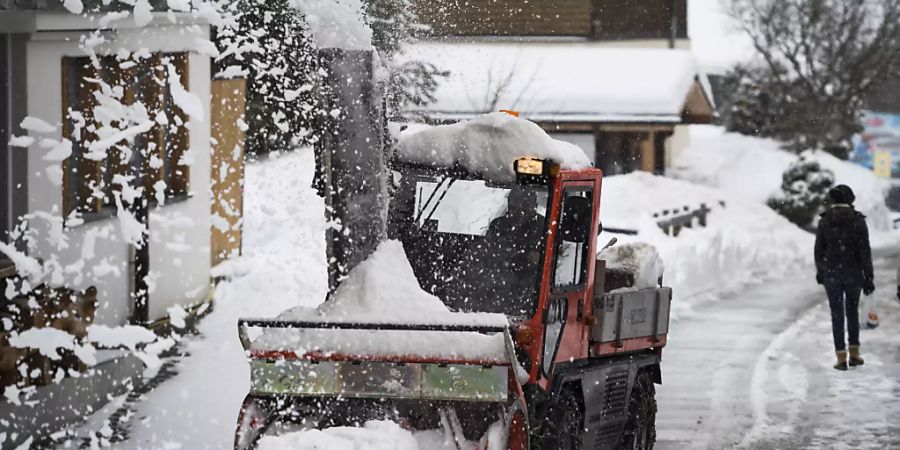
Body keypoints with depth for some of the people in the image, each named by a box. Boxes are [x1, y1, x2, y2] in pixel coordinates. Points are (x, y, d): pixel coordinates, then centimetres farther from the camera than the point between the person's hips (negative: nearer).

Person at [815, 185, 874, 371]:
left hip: (831, 273, 0)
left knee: (837, 314, 7)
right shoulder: (858, 221, -8)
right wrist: (869, 278, -3)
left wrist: (820, 271, 17)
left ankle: (841, 357, 3)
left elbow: (819, 249, 1)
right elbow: (865, 251, -8)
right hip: (854, 272, 0)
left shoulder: (824, 221, -5)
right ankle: (854, 353, 18)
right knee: (852, 311, 18)